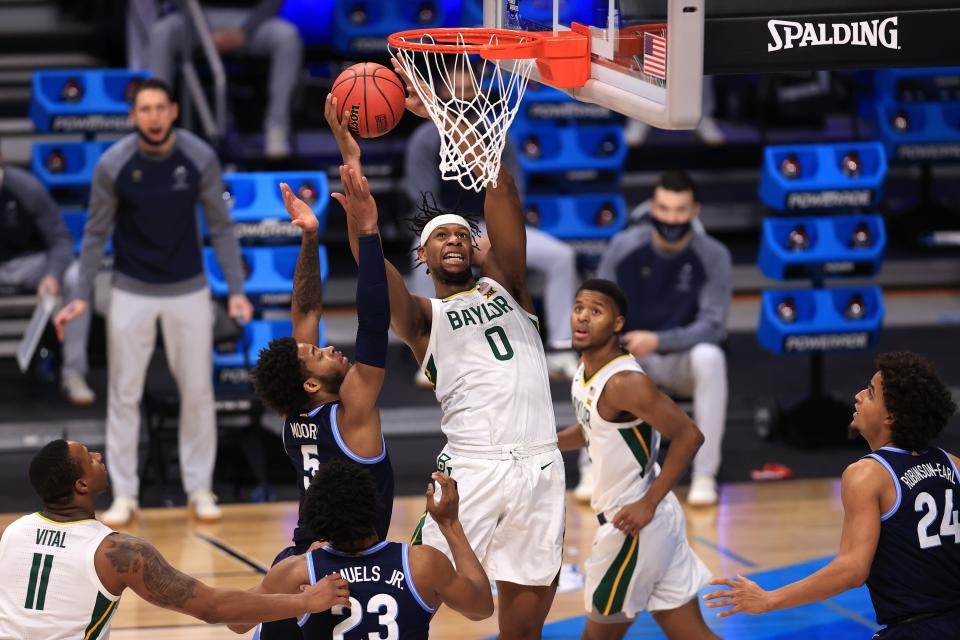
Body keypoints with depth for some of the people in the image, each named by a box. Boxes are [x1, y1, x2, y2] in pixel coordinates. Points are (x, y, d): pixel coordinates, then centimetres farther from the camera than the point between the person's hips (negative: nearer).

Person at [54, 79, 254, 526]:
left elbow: (220, 227, -3)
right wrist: (81, 297, -7)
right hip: (131, 292, 0)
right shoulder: (113, 165, -13)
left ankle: (199, 489, 17)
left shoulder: (201, 158, -11)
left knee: (197, 391, 5)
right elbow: (96, 233, -3)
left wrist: (236, 290, -8)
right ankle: (124, 494, 13)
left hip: (188, 290, 1)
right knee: (124, 394, 3)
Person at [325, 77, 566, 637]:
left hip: (542, 466, 3)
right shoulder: (422, 316, 9)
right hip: (474, 467, -3)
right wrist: (352, 165, -20)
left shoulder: (504, 287, 17)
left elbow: (500, 187, 8)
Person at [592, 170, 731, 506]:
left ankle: (705, 475, -26)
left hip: (684, 359, -1)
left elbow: (713, 325, -17)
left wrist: (658, 340, -32)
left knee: (710, 357, -35)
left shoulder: (713, 255, -12)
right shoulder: (624, 246, -7)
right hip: (630, 356, 1)